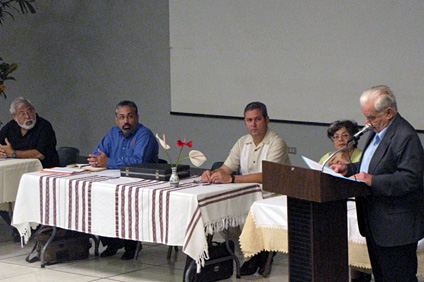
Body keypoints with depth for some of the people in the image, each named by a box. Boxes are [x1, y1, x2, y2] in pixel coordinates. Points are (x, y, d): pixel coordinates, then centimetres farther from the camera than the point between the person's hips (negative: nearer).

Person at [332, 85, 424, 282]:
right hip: (375, 225, 10)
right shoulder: (377, 132, 14)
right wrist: (349, 169, 10)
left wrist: (373, 181, -27)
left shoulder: (406, 137, -19)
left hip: (396, 228, -10)